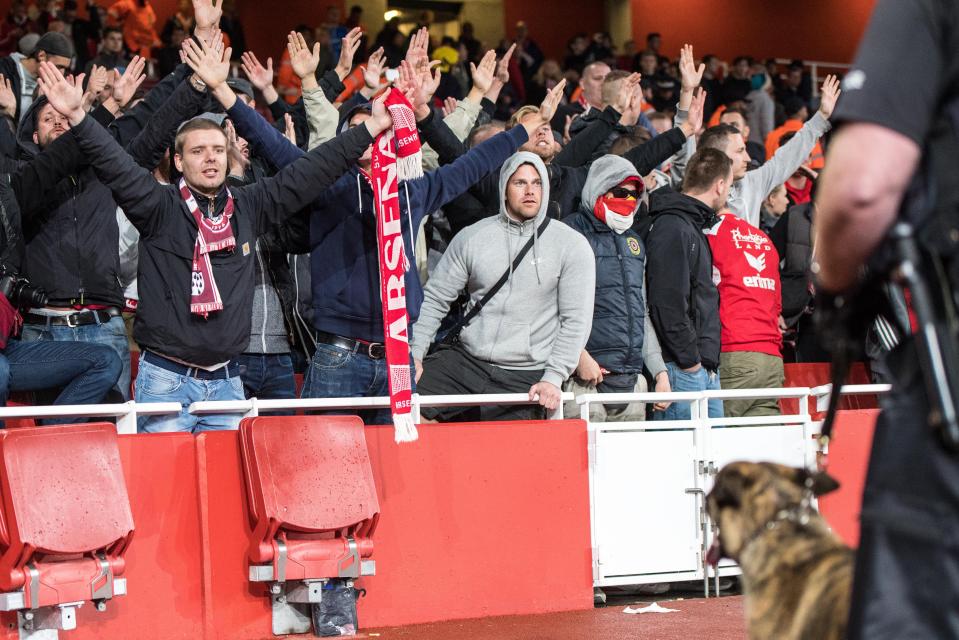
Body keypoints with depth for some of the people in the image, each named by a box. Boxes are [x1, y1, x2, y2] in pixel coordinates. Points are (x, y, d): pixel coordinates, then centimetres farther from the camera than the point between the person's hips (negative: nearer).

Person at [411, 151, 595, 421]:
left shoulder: (571, 245, -1)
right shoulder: (472, 237, 6)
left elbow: (576, 320, -5)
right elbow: (434, 300, 10)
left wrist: (553, 378, -14)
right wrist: (414, 354, -2)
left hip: (526, 378, -2)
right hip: (466, 361, 2)